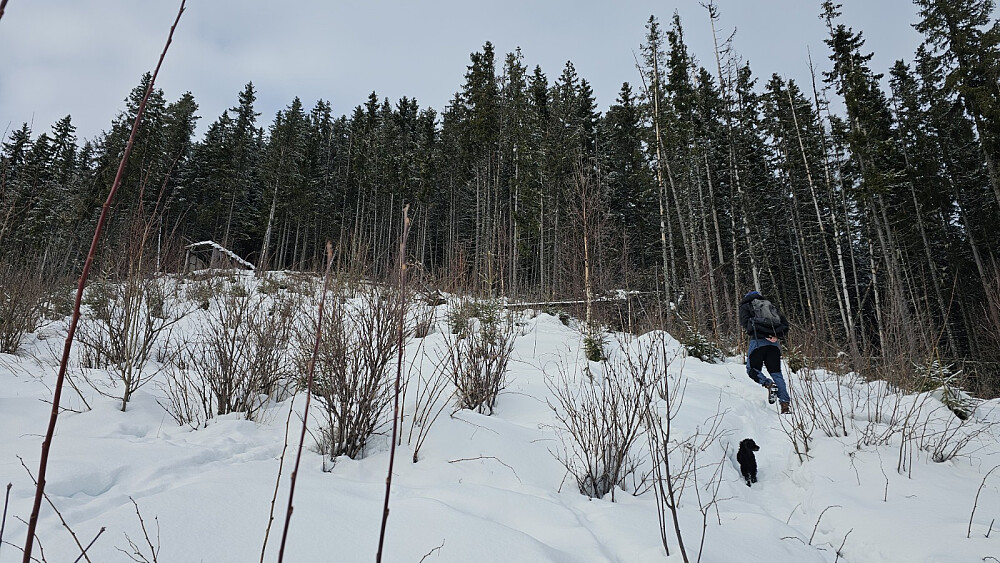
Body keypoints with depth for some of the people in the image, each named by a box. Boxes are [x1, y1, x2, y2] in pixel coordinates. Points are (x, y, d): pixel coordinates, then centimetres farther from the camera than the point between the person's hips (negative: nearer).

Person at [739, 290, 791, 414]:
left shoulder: (745, 306, 15)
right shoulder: (771, 306, 27)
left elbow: (745, 322, -5)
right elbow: (785, 323, 16)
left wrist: (754, 334, -5)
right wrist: (777, 336, 5)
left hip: (758, 340, -4)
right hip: (774, 343, 4)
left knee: (752, 369, 8)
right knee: (776, 373, 9)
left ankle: (768, 384, -19)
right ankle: (785, 403, -1)